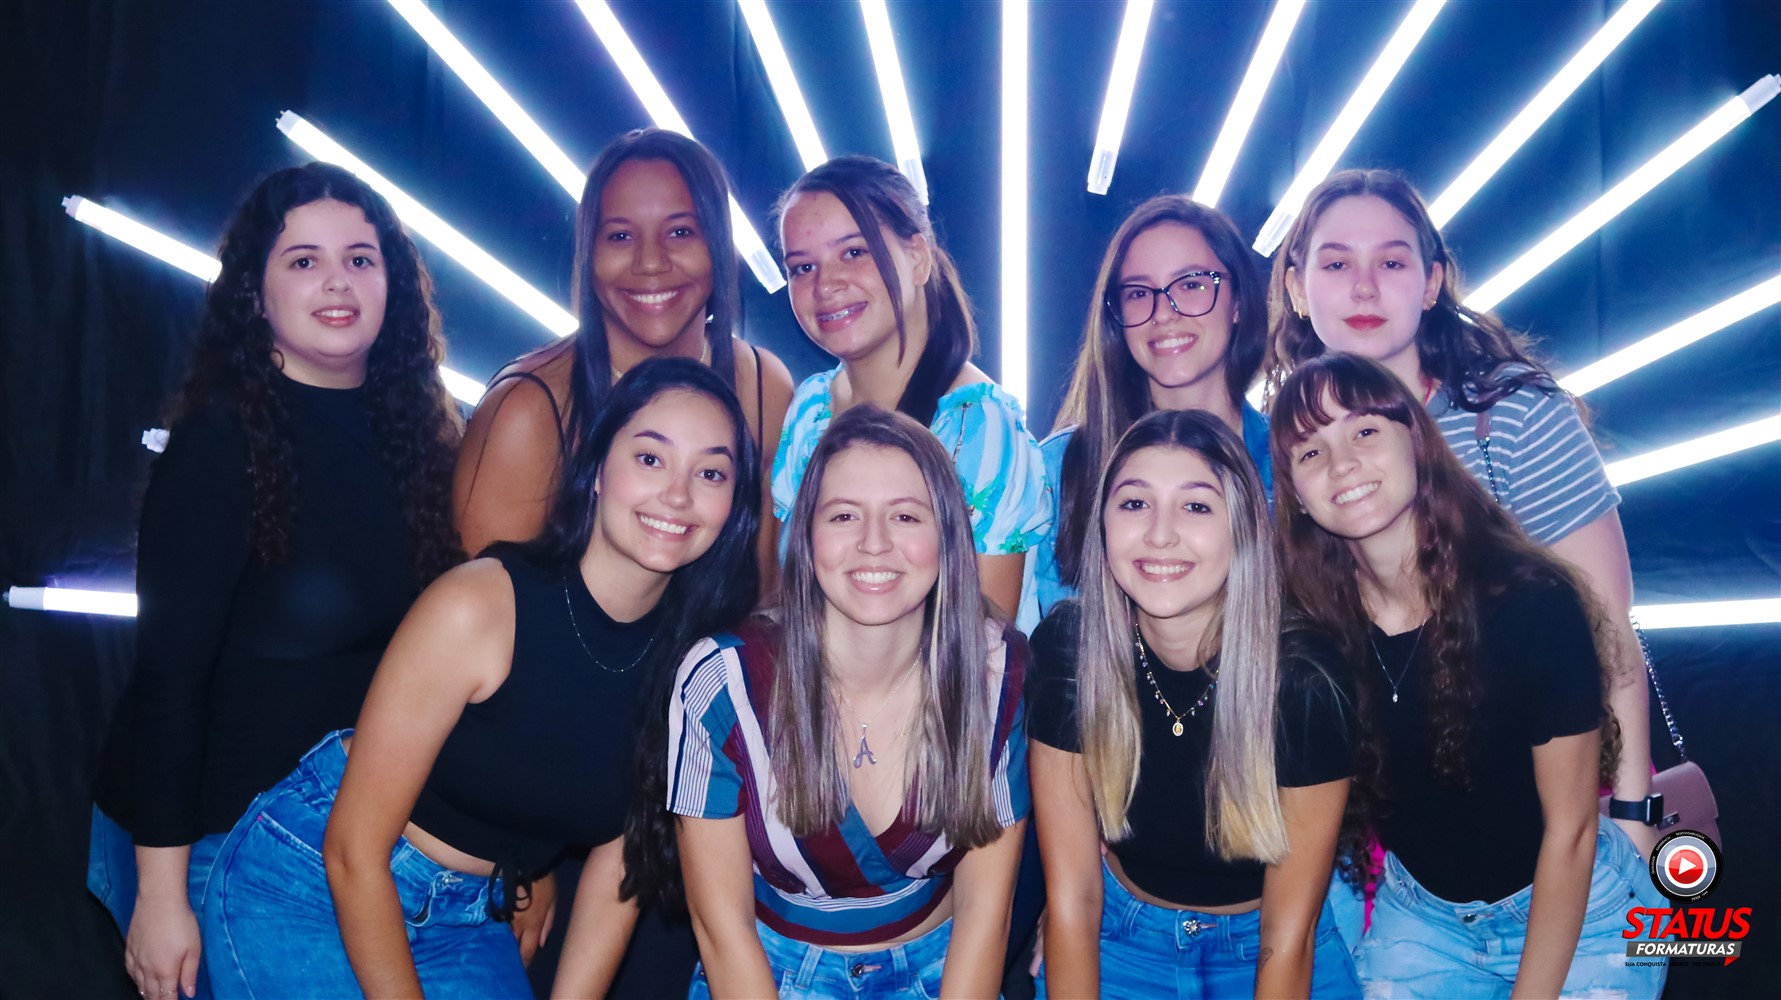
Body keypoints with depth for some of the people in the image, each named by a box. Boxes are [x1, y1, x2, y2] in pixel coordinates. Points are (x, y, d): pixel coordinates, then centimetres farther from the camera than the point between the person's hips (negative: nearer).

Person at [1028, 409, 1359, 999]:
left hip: (1261, 947, 0)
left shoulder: (1305, 678, -21)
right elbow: (1072, 894, -12)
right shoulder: (1065, 648, -18)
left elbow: (1287, 934, -13)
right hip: (1117, 938, 1)